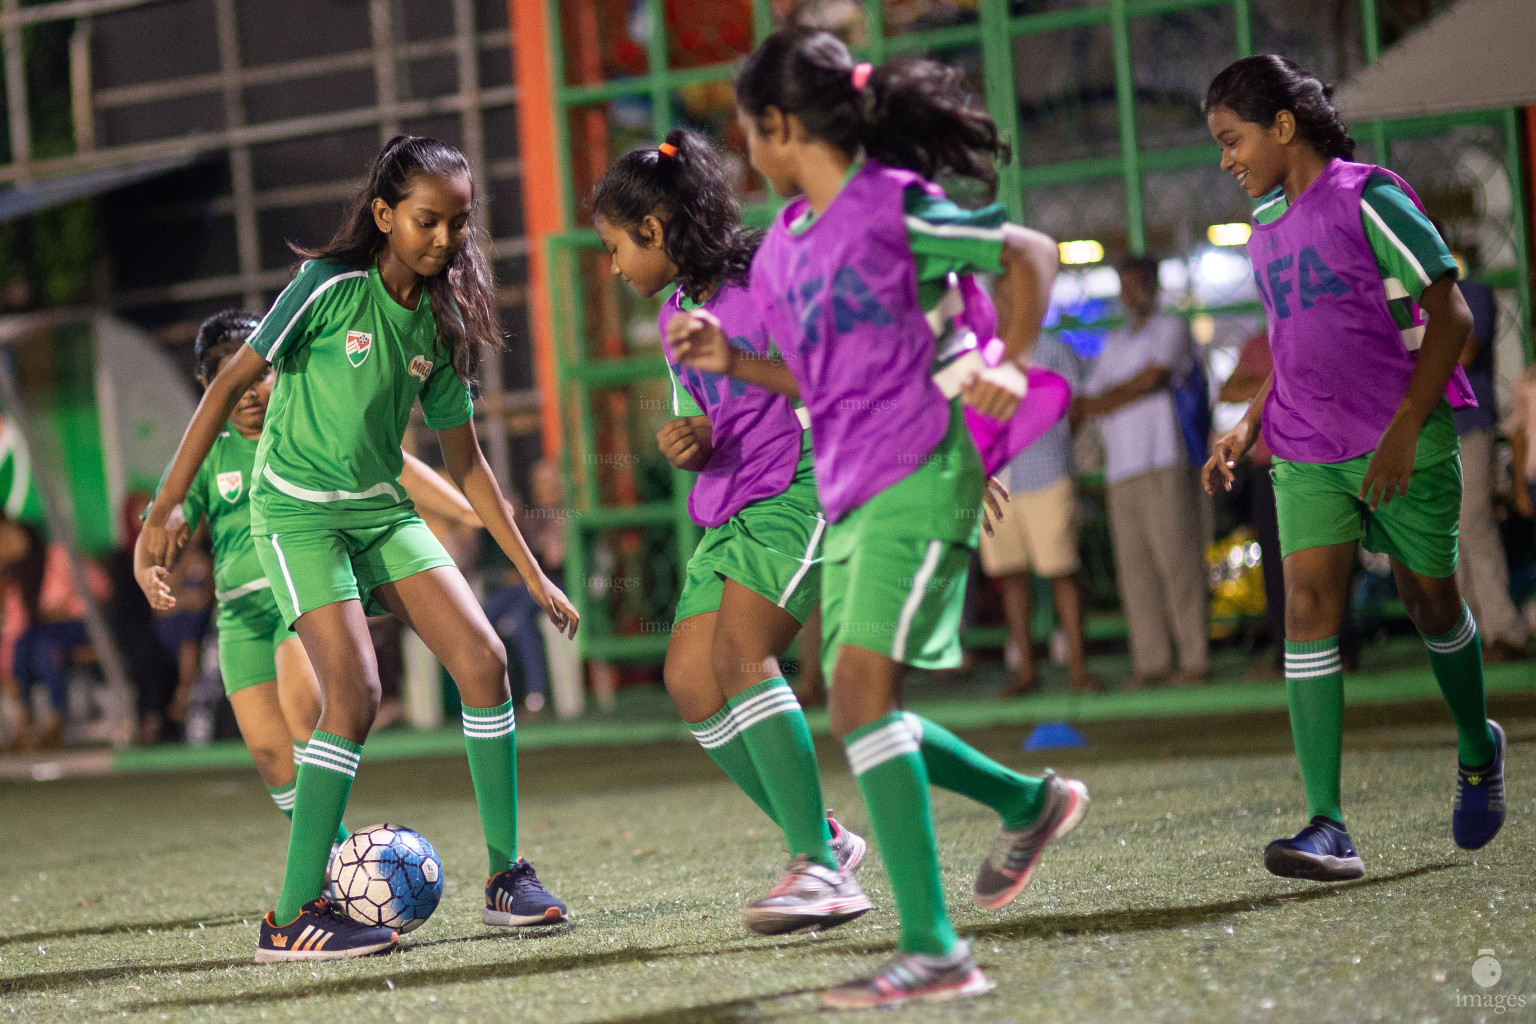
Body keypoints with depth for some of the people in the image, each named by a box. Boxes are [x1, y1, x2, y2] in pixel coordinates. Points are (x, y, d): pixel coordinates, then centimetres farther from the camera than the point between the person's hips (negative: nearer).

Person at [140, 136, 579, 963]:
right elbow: (231, 383, -9)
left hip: (382, 510, 6)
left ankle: (507, 879, 3)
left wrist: (533, 574, 10)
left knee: (484, 658, -8)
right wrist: (167, 505, -12)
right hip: (298, 512, -6)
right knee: (354, 691, -19)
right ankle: (292, 917, -13)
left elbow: (464, 462, 11)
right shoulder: (331, 287, -13)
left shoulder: (442, 323, 4)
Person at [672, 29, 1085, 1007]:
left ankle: (934, 950, -18)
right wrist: (729, 359, 10)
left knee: (861, 695, -17)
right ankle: (1029, 801, 32)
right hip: (848, 495, 9)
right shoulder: (787, 242, 13)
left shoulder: (895, 209, -10)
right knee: (863, 714, 10)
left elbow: (1031, 254, -3)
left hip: (919, 483, -9)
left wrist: (1006, 365, -11)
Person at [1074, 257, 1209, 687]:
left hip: (1163, 462, -6)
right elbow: (1087, 399, 22)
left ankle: (1194, 659, -10)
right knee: (1134, 567, -2)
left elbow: (1151, 378, -6)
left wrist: (1098, 403, 3)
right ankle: (1151, 662, -3)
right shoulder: (1113, 343, 26)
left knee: (1176, 560, -10)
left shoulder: (1171, 329, 7)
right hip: (1121, 468, 6)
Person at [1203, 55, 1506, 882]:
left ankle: (1477, 751, 38)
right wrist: (1247, 427, 10)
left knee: (1430, 600, 8)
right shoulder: (1267, 227, 13)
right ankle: (1327, 828, -18)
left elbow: (1449, 316, -11)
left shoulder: (1366, 200, -9)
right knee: (1308, 604, -11)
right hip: (1306, 454, 5)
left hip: (1402, 443, -5)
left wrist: (1405, 429, -18)